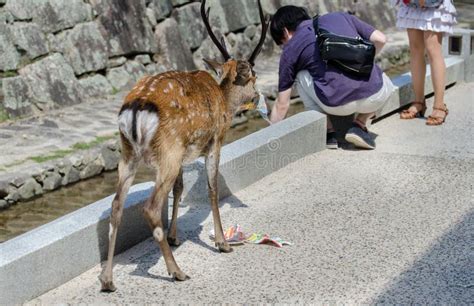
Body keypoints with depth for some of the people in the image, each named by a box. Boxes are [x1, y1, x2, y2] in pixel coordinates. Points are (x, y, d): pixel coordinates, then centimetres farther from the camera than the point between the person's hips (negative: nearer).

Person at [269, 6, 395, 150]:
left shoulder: (291, 48, 13)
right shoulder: (340, 17, 20)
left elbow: (282, 105, 16)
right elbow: (380, 39, 14)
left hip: (336, 105, -2)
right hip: (374, 96, 3)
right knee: (386, 85, 39)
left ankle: (330, 132, 18)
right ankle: (359, 126, 16)